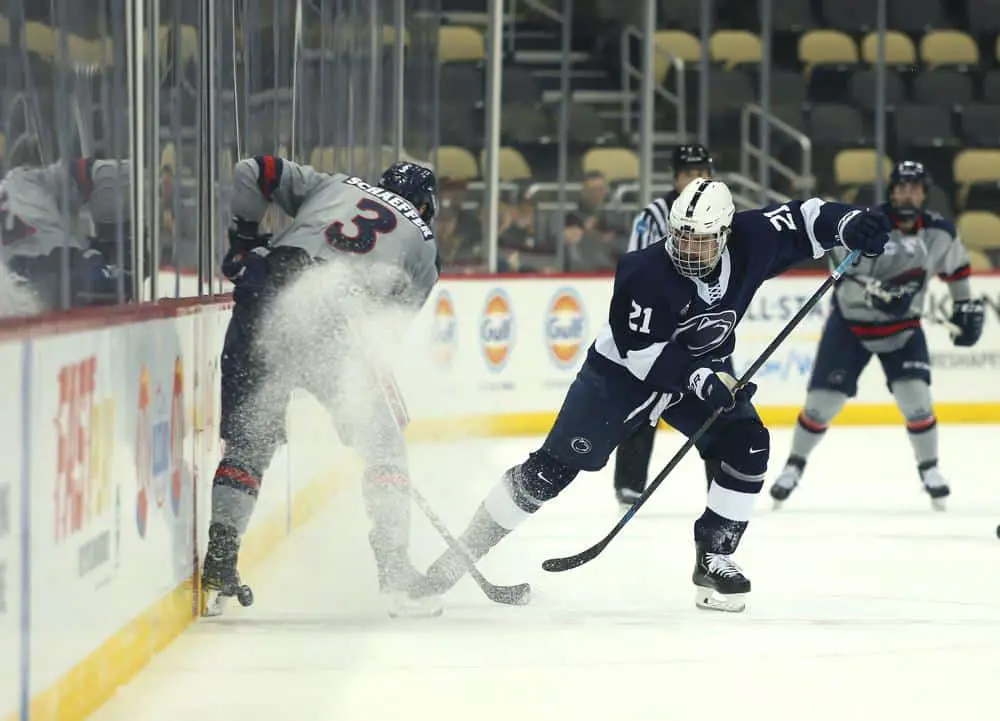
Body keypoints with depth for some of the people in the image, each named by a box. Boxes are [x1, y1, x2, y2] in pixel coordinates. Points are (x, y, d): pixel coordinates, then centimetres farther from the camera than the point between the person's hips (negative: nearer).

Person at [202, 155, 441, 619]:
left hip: (262, 292, 3)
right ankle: (397, 576, 9)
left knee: (248, 437, 14)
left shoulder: (332, 185, 29)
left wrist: (244, 240, 28)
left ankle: (218, 563, 4)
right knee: (382, 442, 13)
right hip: (333, 318, -3)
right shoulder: (422, 241, 24)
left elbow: (250, 172, 22)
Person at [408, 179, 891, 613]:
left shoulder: (748, 243, -19)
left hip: (704, 370, 5)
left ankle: (713, 560, -3)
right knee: (554, 466, -9)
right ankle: (465, 550, -2)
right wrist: (701, 381, -35)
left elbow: (800, 220, -7)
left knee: (746, 447, -16)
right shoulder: (644, 274, -31)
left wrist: (848, 224, -25)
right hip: (623, 371, -5)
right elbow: (640, 351, -28)